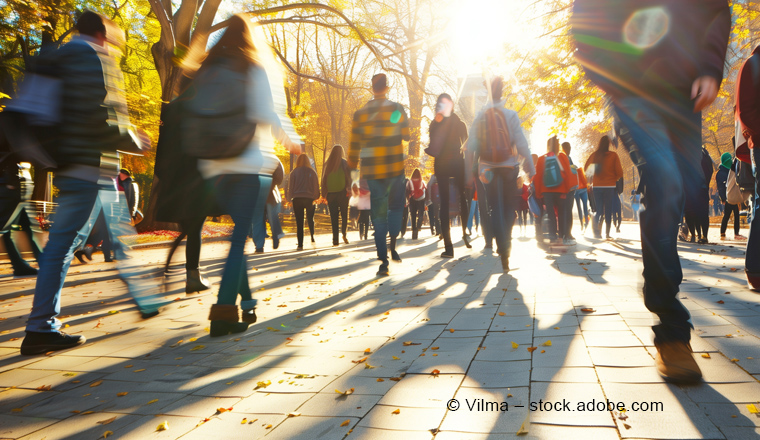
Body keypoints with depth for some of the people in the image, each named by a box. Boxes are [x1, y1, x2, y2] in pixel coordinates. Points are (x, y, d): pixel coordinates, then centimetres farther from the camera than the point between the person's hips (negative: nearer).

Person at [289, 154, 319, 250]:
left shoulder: (294, 172, 1)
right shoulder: (312, 172, 3)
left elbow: (290, 187, 3)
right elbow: (316, 186, 4)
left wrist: (291, 197, 14)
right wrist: (315, 197, 14)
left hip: (297, 199, 0)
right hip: (309, 199, 1)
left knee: (299, 222, 1)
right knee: (310, 218, 17)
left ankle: (300, 245, -2)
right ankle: (312, 235, -6)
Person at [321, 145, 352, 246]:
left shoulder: (327, 164, 7)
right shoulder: (344, 163, -2)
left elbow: (323, 179, 8)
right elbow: (348, 177, -6)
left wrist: (324, 194, 10)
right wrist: (348, 189, -2)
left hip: (330, 193, 2)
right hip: (342, 192, -2)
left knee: (333, 217, 5)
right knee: (344, 214, 8)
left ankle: (335, 239, 1)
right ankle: (344, 233, -12)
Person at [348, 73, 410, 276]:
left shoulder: (360, 113, 2)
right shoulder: (397, 109, 0)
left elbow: (354, 144, 4)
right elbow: (407, 136, 6)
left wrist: (352, 168, 12)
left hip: (372, 169, 1)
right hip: (395, 167, -1)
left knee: (378, 214, 4)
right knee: (396, 206, 20)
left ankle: (384, 261, -1)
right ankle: (392, 246, 8)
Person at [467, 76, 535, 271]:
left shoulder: (480, 117, -1)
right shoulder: (511, 115, -6)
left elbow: (471, 145, -2)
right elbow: (521, 143, -8)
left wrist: (472, 170, 4)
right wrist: (530, 167, -3)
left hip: (488, 168, 1)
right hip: (509, 167, -1)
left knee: (496, 209, 3)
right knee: (509, 208, 15)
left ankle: (503, 249, -6)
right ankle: (506, 244, 20)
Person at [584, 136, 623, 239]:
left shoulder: (594, 155, 1)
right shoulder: (613, 155, -7)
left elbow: (586, 169, 9)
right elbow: (619, 172, -8)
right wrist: (614, 178, 11)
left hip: (597, 186, 2)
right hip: (610, 186, -2)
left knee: (598, 210, 10)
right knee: (608, 211, 4)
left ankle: (596, 232, 0)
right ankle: (607, 233, 2)